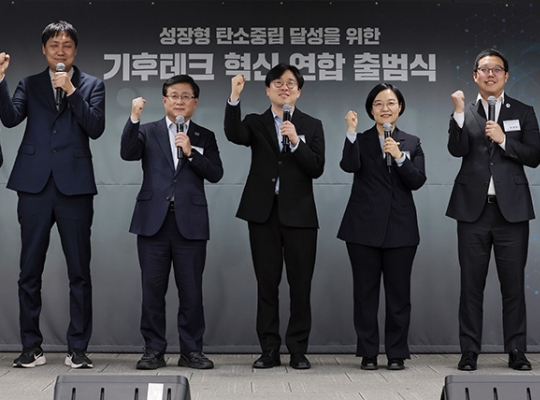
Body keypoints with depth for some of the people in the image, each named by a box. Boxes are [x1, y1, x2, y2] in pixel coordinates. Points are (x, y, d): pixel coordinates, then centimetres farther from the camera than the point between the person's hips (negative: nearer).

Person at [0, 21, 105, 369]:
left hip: (74, 186, -1)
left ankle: (78, 349, 10)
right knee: (30, 271, 5)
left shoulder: (92, 85, 10)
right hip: (35, 185, 2)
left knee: (80, 273, 1)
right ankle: (32, 347, 16)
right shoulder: (29, 85, 14)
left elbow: (96, 128, -4)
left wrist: (71, 90, -11)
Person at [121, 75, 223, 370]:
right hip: (153, 221, 0)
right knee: (152, 289, 2)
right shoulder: (148, 132, 12)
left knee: (191, 290, 2)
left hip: (190, 223, 0)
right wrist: (134, 118, -16)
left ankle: (191, 350, 12)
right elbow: (127, 154, -7)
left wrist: (191, 152, -11)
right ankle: (154, 350, 12)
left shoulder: (204, 137, 13)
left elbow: (215, 174, 1)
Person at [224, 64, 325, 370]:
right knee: (267, 283, 5)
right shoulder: (256, 123, 9)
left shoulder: (312, 126, 9)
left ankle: (299, 350, 11)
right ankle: (270, 350, 13)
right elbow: (234, 135, -14)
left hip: (299, 213, 0)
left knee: (301, 284, 2)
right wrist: (235, 98, -24)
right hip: (263, 212, 1)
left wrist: (296, 142, -15)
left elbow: (317, 169, -2)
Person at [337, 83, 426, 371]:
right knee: (365, 291, 3)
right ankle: (368, 353, 12)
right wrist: (351, 133, -24)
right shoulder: (361, 141, 5)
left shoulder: (412, 143, 9)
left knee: (398, 292, 4)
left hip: (400, 228, 1)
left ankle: (397, 353, 14)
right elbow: (349, 166, -15)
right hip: (364, 227, -1)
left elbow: (417, 181, -2)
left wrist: (399, 157, -16)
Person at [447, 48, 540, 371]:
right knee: (471, 284, 4)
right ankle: (470, 351, 11)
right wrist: (459, 113, -19)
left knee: (514, 283, 4)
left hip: (511, 209, 0)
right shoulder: (465, 113, 7)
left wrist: (504, 141, -13)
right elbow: (456, 150, -9)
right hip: (474, 209, 0)